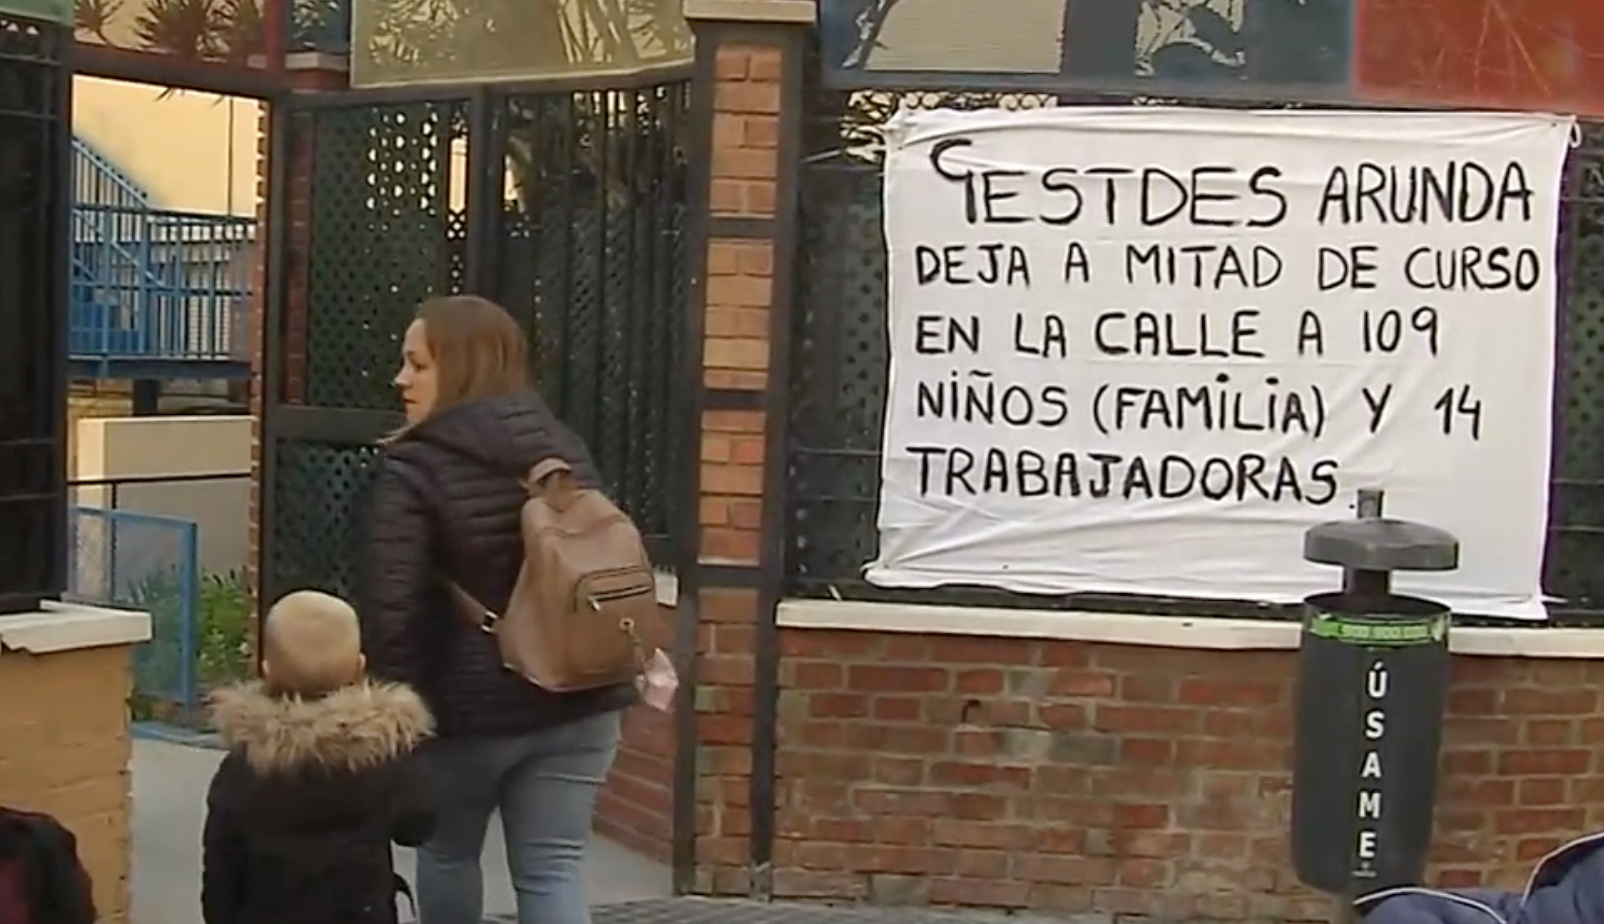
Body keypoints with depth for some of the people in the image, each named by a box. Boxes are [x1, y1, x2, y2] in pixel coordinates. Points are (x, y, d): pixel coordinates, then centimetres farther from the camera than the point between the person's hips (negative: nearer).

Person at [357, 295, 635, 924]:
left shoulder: (415, 468, -13)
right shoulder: (565, 448, 6)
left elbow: (388, 606, -20)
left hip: (467, 706, -4)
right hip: (576, 701, 4)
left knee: (447, 853, 21)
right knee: (552, 870, 6)